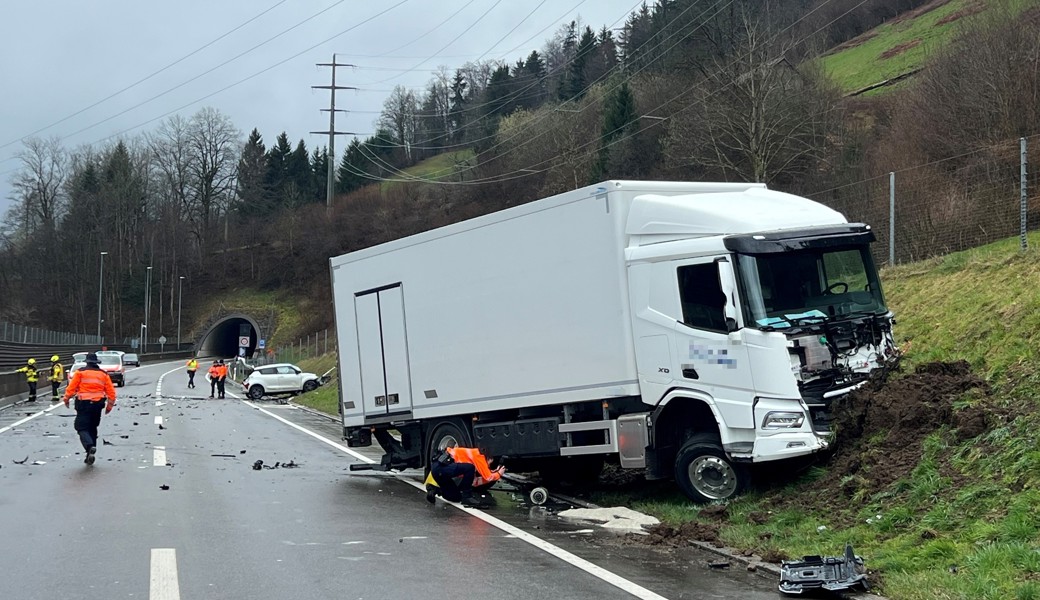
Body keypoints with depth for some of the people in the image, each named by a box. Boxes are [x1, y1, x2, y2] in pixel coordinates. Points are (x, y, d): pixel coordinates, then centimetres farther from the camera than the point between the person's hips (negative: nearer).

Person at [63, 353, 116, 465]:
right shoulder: (104, 374, 9)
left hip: (84, 405, -4)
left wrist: (66, 399, 11)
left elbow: (71, 387, -5)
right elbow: (111, 392, 9)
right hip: (98, 405, 4)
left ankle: (90, 446, -32)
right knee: (92, 428, 16)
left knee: (82, 428, -3)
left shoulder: (80, 372, -2)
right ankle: (90, 456, 17)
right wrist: (109, 405, 20)